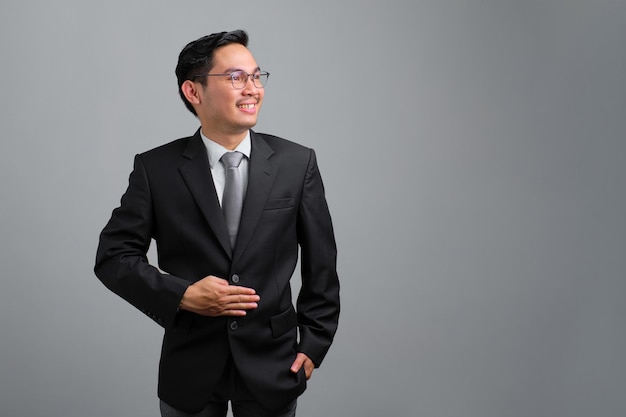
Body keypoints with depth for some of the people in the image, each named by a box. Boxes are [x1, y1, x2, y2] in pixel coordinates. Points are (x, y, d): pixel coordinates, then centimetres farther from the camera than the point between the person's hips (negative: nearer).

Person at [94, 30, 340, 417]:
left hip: (272, 366, 1)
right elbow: (114, 257, -4)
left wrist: (314, 343, 1)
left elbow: (321, 263, 2)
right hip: (190, 369, 0)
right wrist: (182, 295, -16)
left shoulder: (297, 163, -4)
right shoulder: (156, 169, -6)